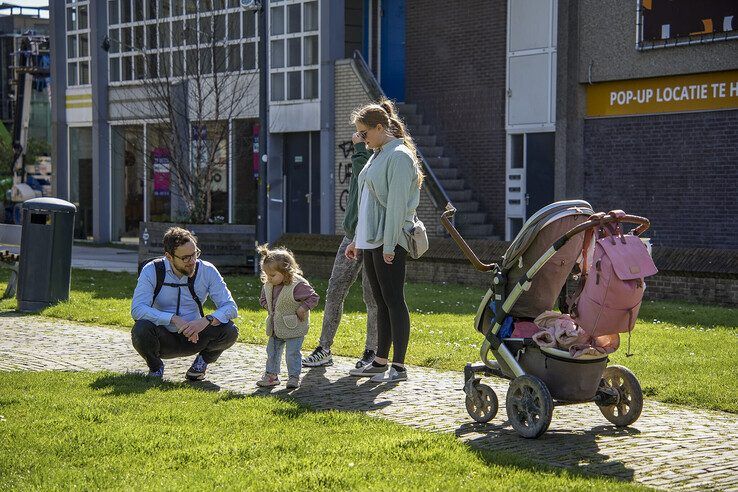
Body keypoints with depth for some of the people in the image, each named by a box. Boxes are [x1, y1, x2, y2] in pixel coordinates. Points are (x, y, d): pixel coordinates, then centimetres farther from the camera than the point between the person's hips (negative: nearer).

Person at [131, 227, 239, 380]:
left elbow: (230, 307, -13)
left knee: (229, 331, -25)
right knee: (141, 329, -34)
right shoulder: (152, 271, -14)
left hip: (194, 338, 1)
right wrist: (174, 319, -35)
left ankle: (202, 361, 7)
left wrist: (206, 321, -33)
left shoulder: (207, 271, -10)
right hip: (164, 339, -1)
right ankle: (156, 367, 1)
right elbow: (137, 309, -24)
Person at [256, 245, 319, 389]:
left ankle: (294, 377, 10)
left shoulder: (298, 285, -23)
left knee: (293, 353, -3)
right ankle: (271, 375, 26)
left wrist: (302, 309, -22)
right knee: (272, 351, 14)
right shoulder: (268, 285, -1)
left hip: (294, 328, -7)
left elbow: (313, 297, -17)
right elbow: (263, 298, 18)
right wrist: (268, 307, 1)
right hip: (275, 327, 7)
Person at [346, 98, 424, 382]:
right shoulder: (378, 156, 18)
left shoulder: (399, 156, -12)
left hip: (389, 242, -9)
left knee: (394, 301, -6)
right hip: (370, 241, 9)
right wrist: (357, 240, 22)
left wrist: (389, 246, -21)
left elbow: (396, 204, -18)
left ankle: (399, 366, -2)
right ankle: (380, 362, 18)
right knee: (381, 302, 12)